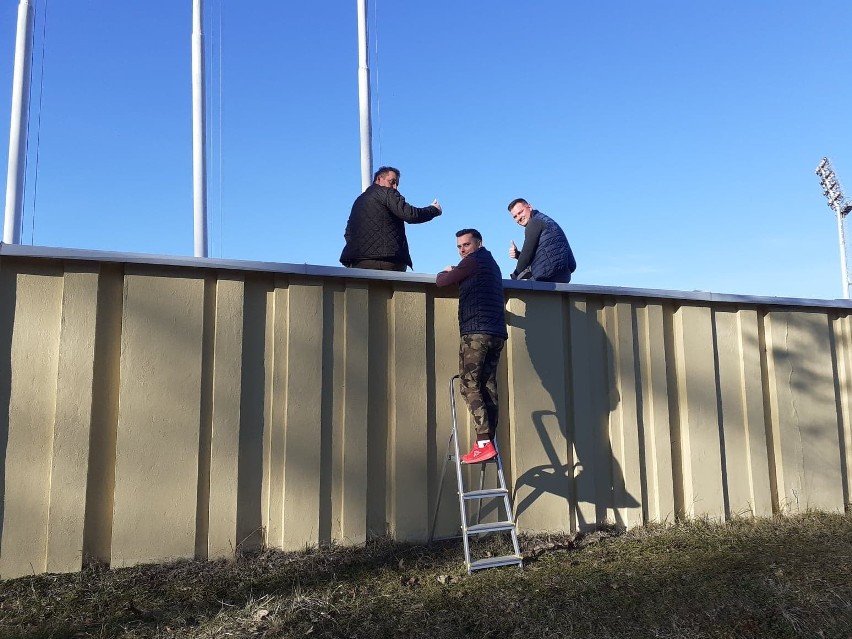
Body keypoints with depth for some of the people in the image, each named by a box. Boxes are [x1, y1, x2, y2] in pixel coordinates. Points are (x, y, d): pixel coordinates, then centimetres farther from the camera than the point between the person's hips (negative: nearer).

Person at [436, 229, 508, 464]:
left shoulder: (474, 260, 0)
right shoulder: (490, 263, 27)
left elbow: (441, 281, -1)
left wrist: (445, 272, 22)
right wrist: (455, 273, 36)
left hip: (477, 332, -9)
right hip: (496, 333, 9)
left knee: (470, 386, -10)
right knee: (488, 387, 4)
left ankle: (484, 444, -18)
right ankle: (488, 442, 1)